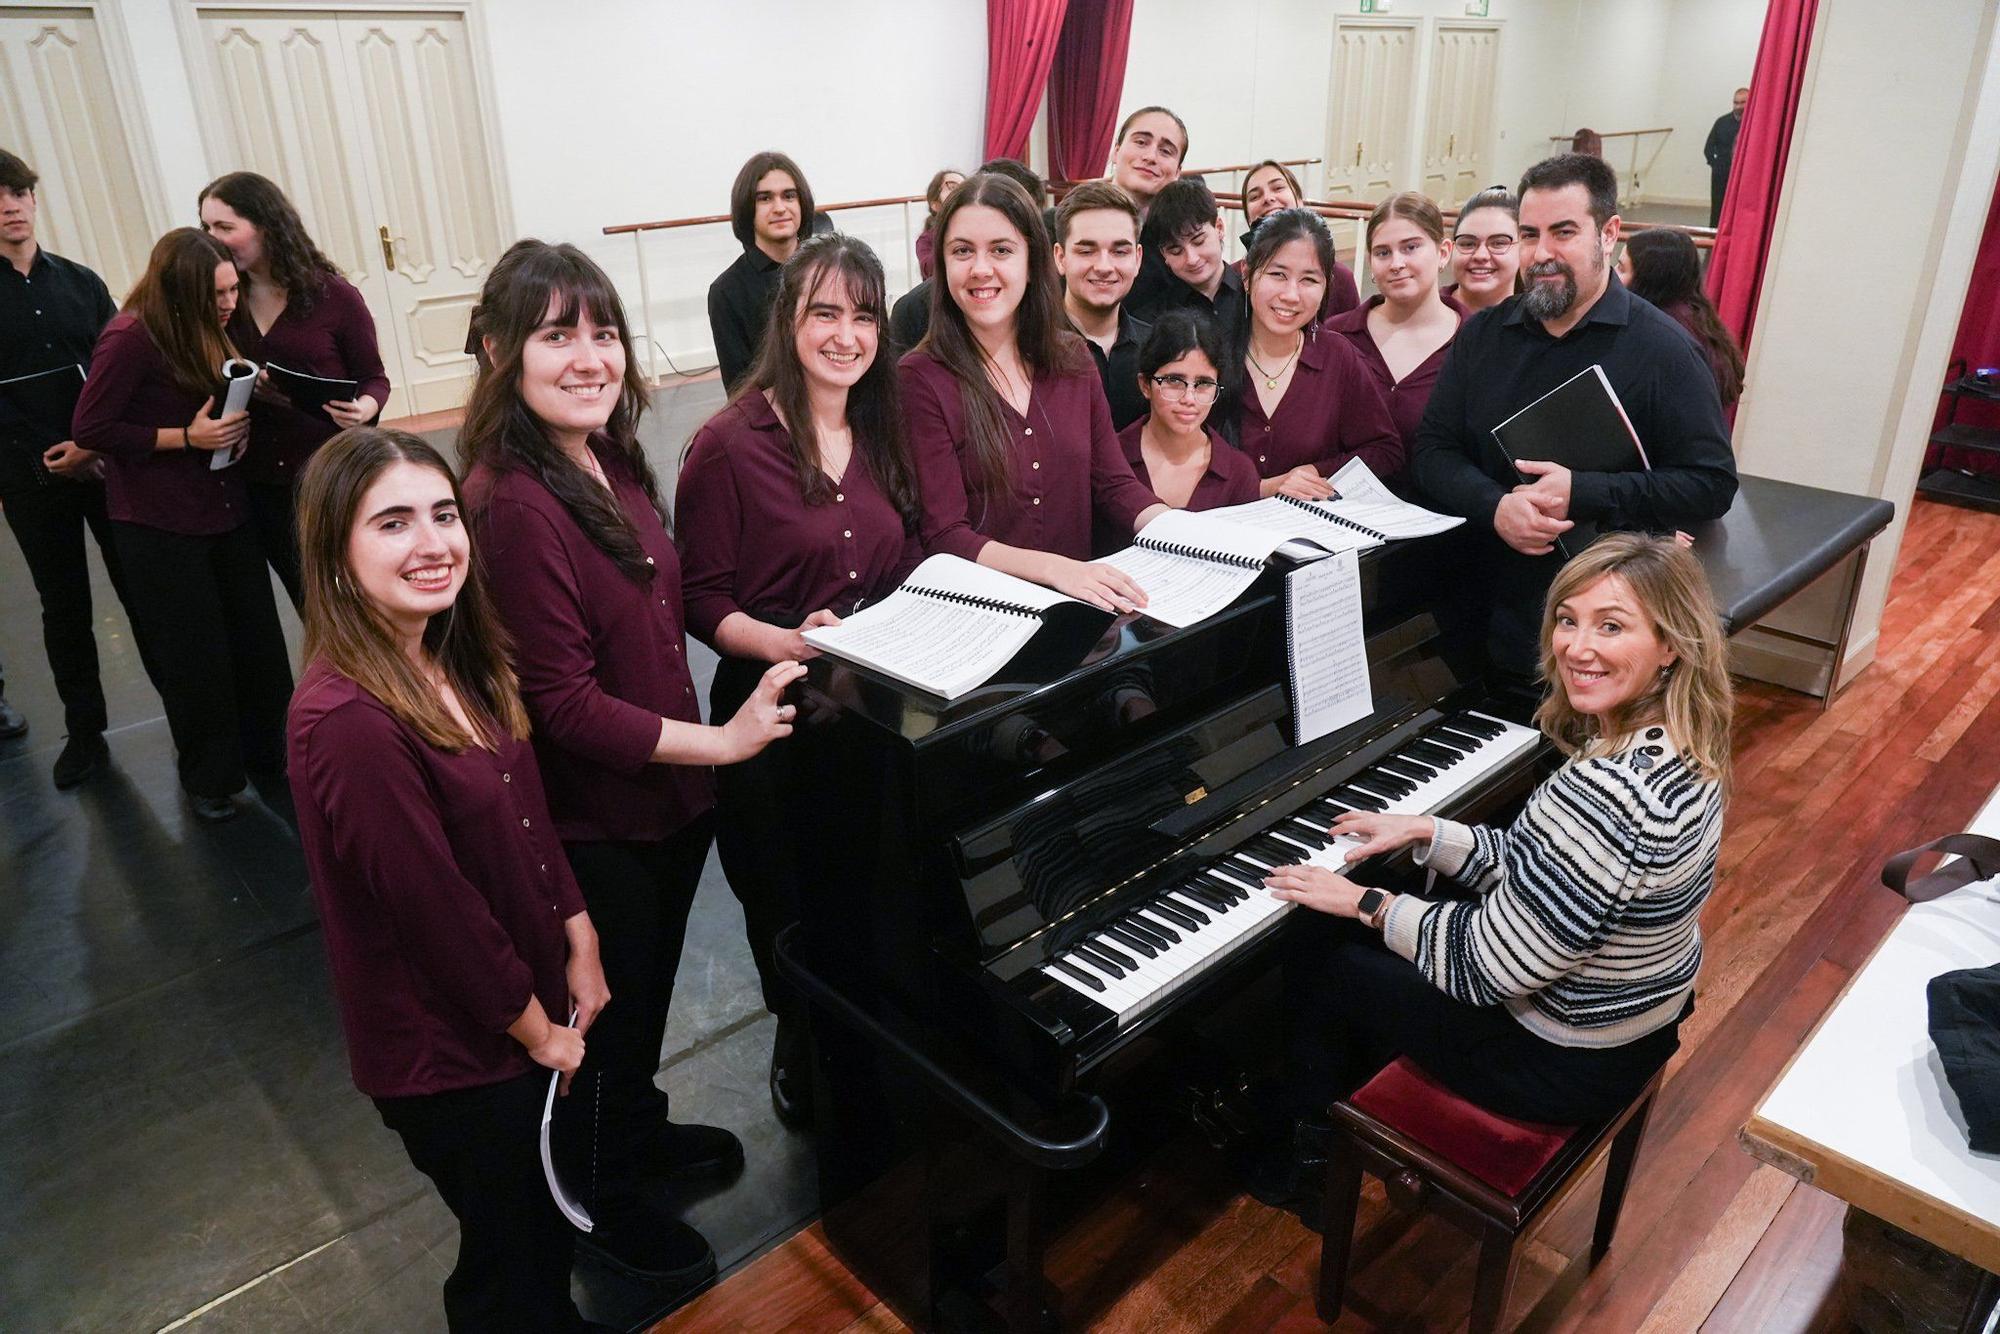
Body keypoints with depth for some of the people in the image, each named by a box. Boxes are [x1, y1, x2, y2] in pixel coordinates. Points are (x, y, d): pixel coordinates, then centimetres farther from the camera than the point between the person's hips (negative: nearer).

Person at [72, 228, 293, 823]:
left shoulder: (206, 331, 7)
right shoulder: (131, 338, -16)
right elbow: (90, 429, -14)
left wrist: (236, 416, 1)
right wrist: (187, 437, -18)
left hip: (224, 505, 6)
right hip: (159, 523, -6)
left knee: (257, 641, 6)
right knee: (195, 658, 4)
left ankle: (265, 758, 24)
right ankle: (209, 777, 23)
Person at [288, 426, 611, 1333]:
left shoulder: (456, 661, -3)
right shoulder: (346, 721, -31)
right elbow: (437, 910, -25)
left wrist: (581, 946, 1)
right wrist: (538, 1028, -13)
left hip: (535, 1014, 7)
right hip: (452, 1055, -7)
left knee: (549, 1223, 29)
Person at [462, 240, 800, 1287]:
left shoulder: (614, 465, 0)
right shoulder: (513, 504, -28)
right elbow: (563, 706, -27)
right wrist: (723, 741, -24)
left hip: (668, 793, 8)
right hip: (591, 823, -8)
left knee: (650, 992, 28)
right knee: (606, 1012, 16)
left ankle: (640, 1134, 56)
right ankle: (602, 1201, 44)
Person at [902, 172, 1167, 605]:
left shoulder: (1072, 359, 8)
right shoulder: (921, 378, -7)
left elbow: (1114, 484, 10)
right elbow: (944, 536, -12)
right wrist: (1054, 568, -27)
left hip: (1077, 602, 5)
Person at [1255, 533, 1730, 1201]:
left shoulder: (1599, 793, -36)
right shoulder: (1682, 753, -6)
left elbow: (1488, 965, -28)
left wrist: (1365, 903, -15)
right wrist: (1423, 832, 4)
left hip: (1565, 1063, -9)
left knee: (1315, 947, 7)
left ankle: (1309, 1160, 32)